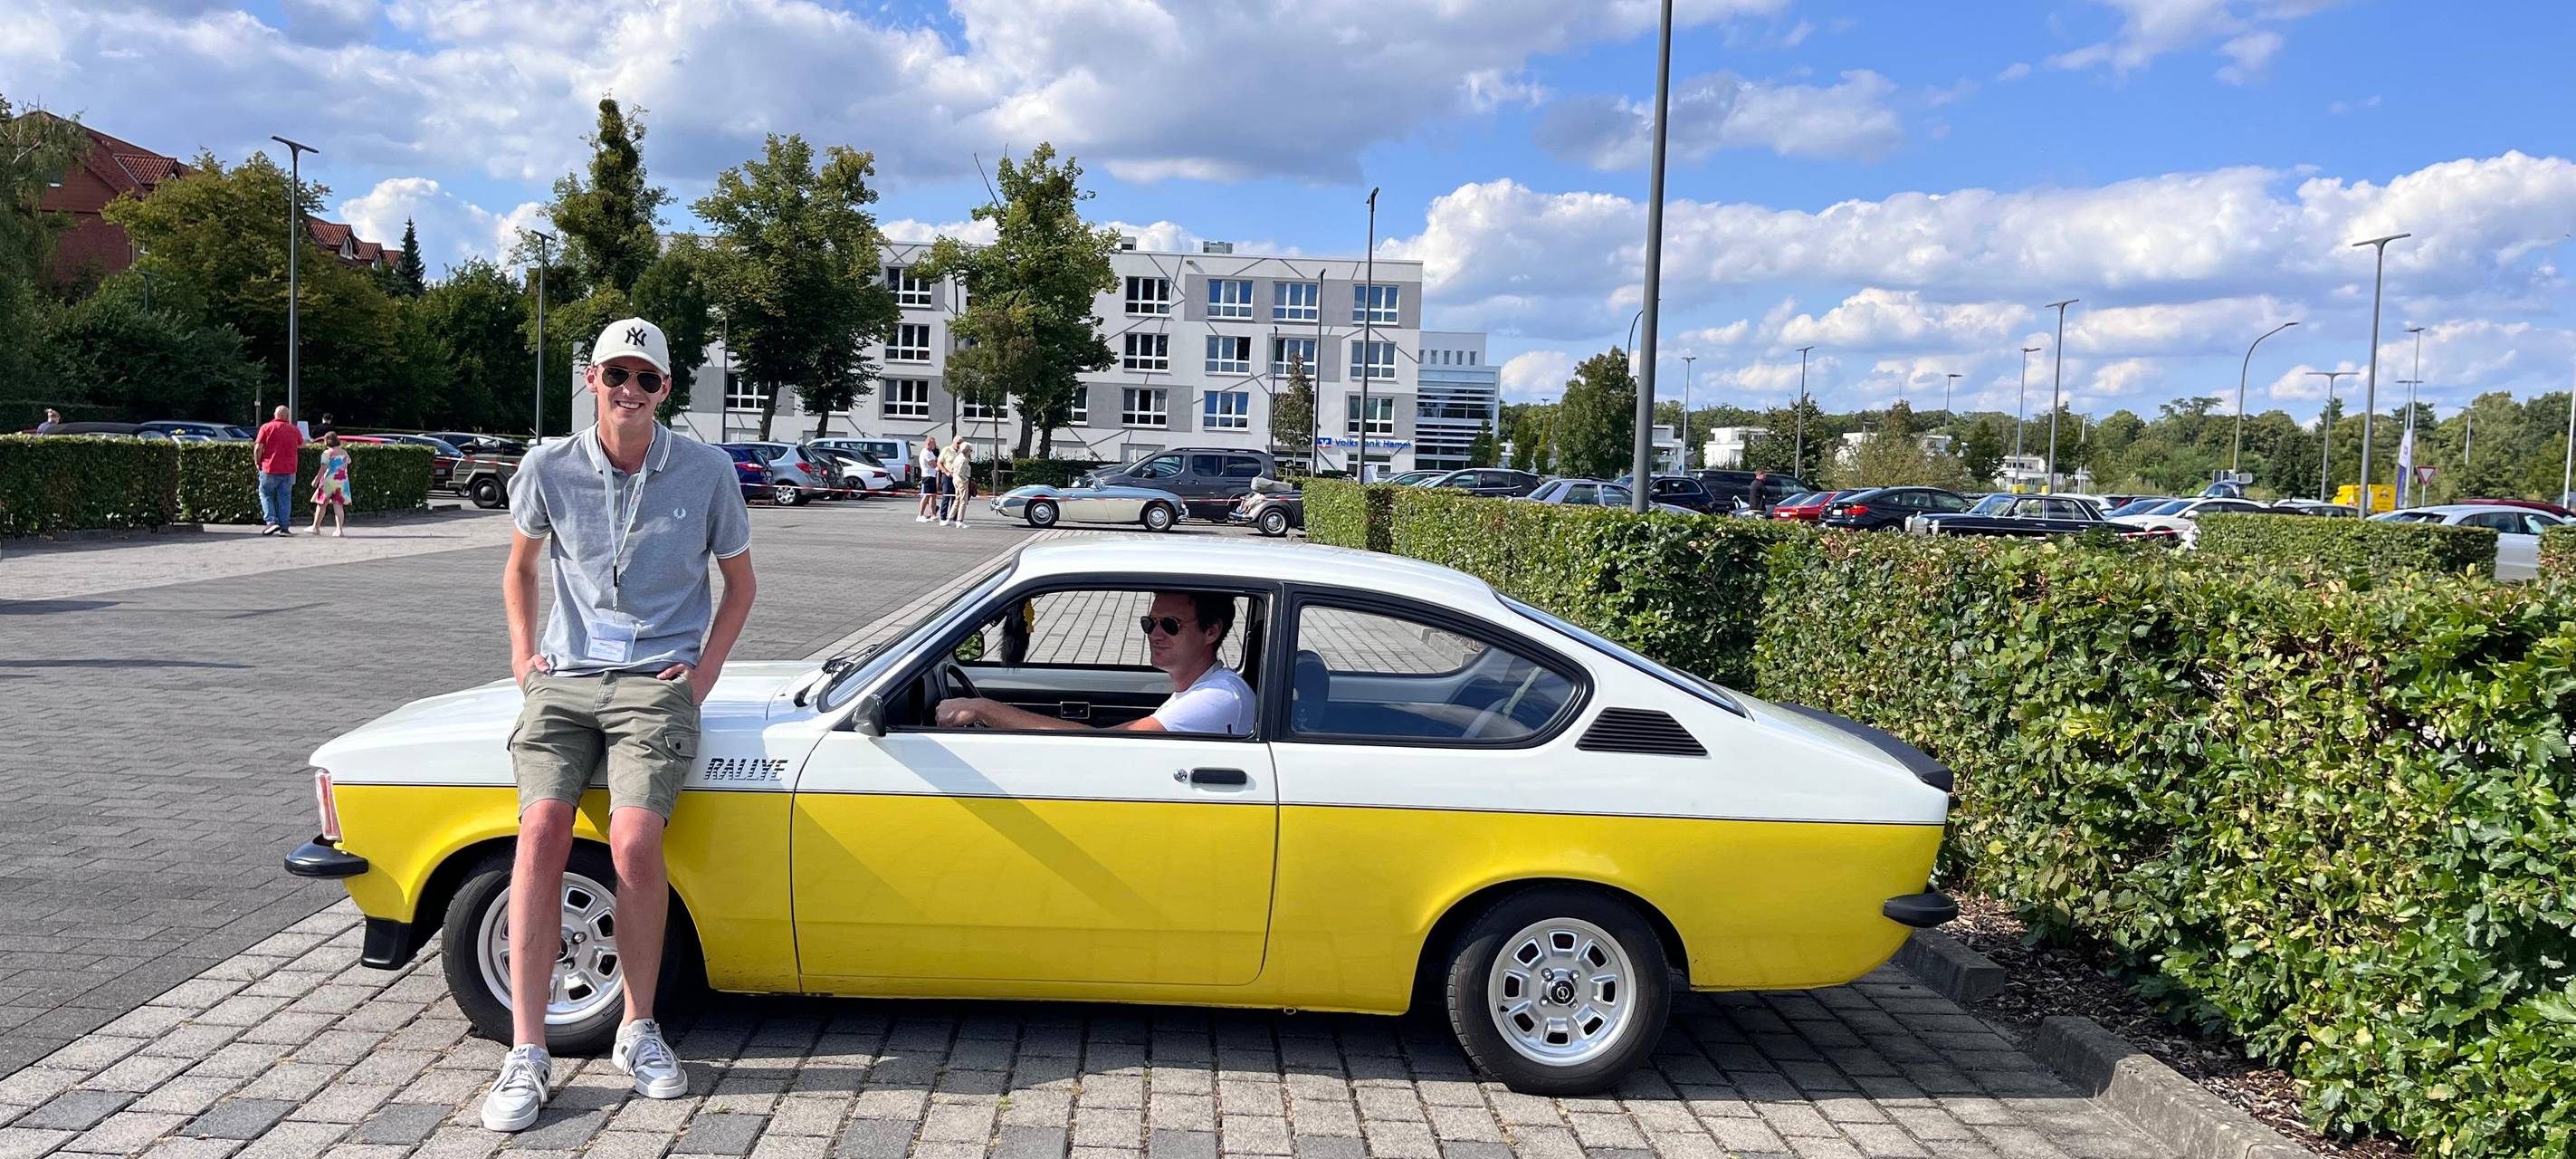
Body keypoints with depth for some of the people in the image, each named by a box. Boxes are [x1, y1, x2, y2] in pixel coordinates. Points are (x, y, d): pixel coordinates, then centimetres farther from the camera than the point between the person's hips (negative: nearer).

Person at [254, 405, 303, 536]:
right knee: (285, 498, 7)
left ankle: (271, 521, -6)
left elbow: (258, 448, -8)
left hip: (269, 468, -2)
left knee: (266, 495, 10)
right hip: (289, 470, 2)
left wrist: (258, 463, 5)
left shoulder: (266, 427, -4)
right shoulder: (294, 429, 5)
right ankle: (284, 527, 4)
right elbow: (302, 445, 21)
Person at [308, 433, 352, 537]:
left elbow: (323, 469, -13)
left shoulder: (327, 453, -9)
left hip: (329, 480, -4)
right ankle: (339, 529, -11)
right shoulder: (344, 452, 9)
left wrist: (316, 480, -6)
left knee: (322, 504, 10)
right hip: (342, 481, 4)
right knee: (338, 505, 0)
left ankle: (316, 527, 19)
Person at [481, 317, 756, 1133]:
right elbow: (521, 566, 22)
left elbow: (739, 582, 12)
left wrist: (707, 667, 1)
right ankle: (526, 1055, -14)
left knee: (634, 840, -23)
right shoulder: (549, 468, 3)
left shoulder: (706, 471, 0)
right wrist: (523, 652, 10)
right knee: (542, 833, -20)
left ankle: (638, 1031, -3)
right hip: (564, 678, 2)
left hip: (656, 683, -2)